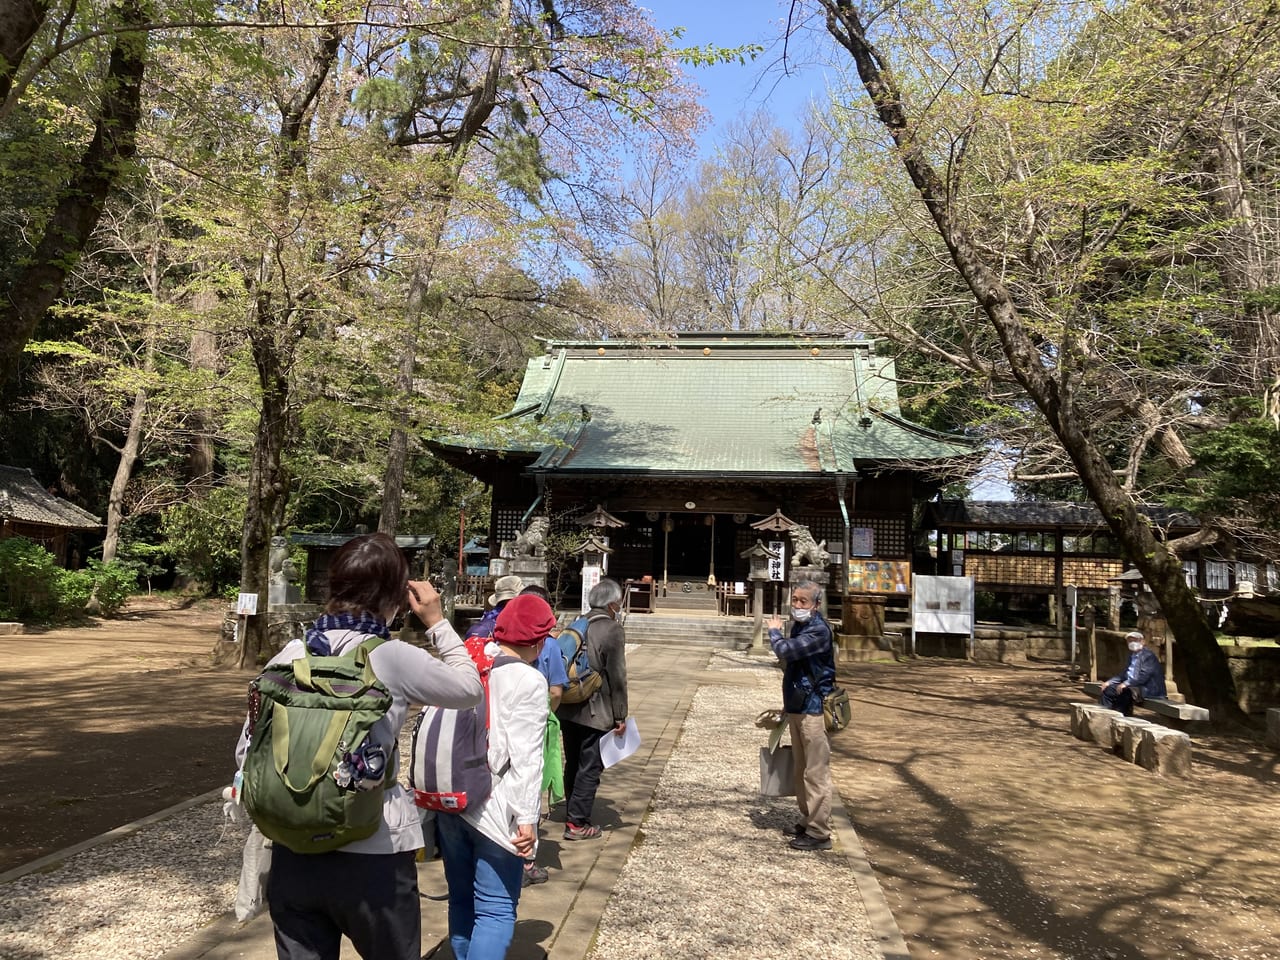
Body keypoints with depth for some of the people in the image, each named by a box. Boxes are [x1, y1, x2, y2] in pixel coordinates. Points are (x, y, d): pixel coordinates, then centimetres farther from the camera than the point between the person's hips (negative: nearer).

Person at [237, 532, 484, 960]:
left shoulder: (291, 655, -1)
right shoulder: (394, 658, -13)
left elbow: (247, 749, 4)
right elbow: (470, 687, 2)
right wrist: (437, 622, 10)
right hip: (371, 856, -4)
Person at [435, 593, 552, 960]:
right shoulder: (528, 681, -11)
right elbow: (526, 758, -15)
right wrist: (527, 818, -13)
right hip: (493, 810, -6)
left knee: (461, 900, 20)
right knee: (496, 909, 2)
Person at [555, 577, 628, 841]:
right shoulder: (612, 630, -13)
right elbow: (616, 677, -15)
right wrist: (620, 715, -9)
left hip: (567, 709, 7)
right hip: (596, 713, -7)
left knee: (573, 765, 19)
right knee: (590, 769, 1)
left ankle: (573, 814, 29)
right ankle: (577, 824, 4)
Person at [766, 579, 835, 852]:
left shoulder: (819, 630, -18)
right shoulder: (799, 626, 12)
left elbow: (785, 650, -29)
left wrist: (774, 631, -8)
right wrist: (787, 705, 24)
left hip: (813, 710, -9)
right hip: (797, 708, 9)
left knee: (816, 772, -4)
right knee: (801, 770, 17)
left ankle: (819, 833, 2)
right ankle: (807, 821, 28)